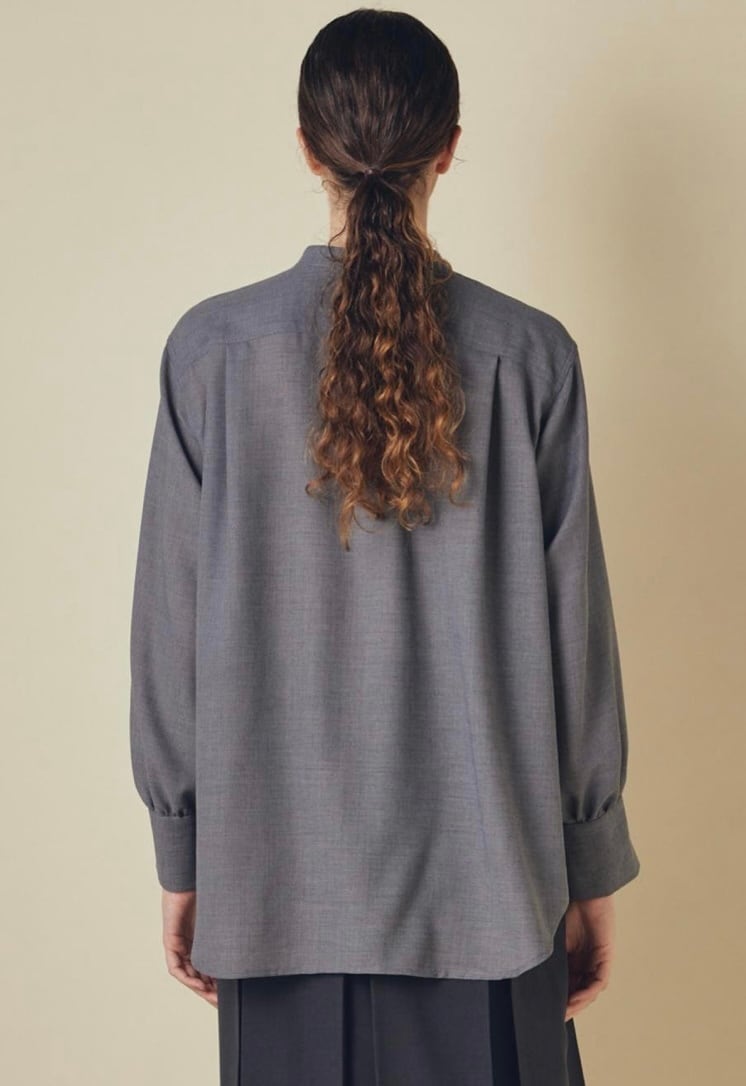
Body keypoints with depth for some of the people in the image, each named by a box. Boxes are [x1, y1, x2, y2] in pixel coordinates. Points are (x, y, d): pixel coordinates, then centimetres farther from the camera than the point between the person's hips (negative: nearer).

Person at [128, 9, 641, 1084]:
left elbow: (171, 628, -3)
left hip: (281, 878, 1)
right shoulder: (529, 354, -8)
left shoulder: (212, 350, -7)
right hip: (485, 875, 0)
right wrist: (592, 867, 7)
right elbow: (573, 632, -4)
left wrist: (181, 857, 8)